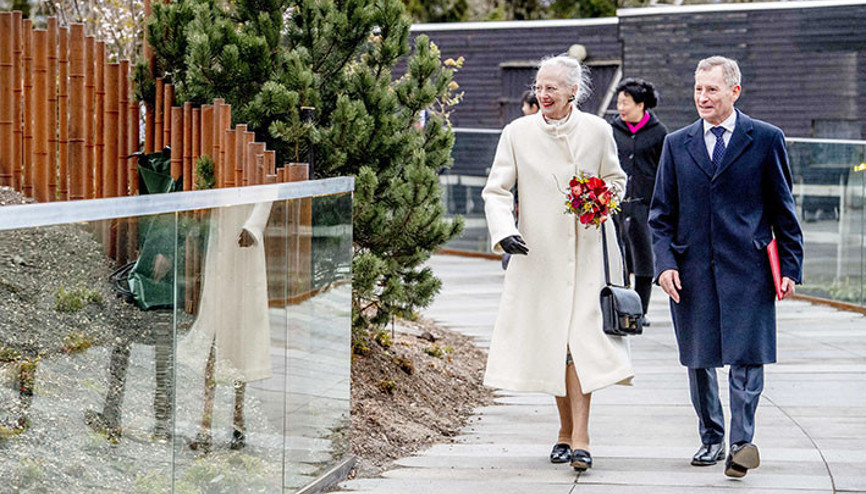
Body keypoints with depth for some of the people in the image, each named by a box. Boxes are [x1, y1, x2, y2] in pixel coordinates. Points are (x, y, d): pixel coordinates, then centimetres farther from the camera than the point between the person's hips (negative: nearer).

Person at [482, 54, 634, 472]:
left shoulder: (597, 131, 0)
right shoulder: (518, 133, -1)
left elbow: (615, 178, 15)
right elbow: (496, 190, 0)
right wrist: (503, 231, -17)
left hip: (587, 252, -1)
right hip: (539, 253, 1)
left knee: (582, 336, -10)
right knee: (551, 340, 4)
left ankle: (579, 437, -12)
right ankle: (566, 429, 20)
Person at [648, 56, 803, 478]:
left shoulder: (766, 139, 3)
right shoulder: (677, 145, 10)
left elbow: (783, 209, 5)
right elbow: (661, 213, 10)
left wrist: (790, 267, 0)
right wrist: (665, 263, -3)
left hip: (747, 269, -3)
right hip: (692, 271, 3)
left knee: (746, 357, -7)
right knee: (698, 361, 9)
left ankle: (741, 441, 1)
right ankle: (711, 439, 23)